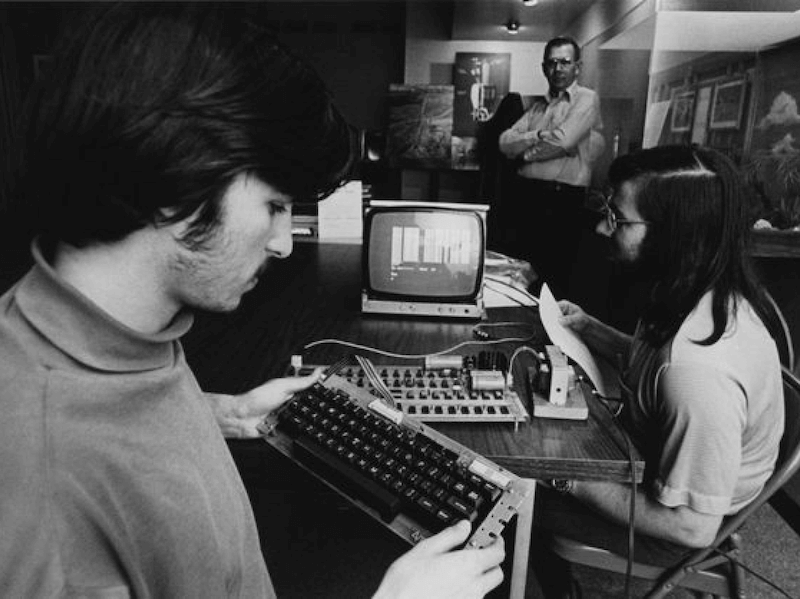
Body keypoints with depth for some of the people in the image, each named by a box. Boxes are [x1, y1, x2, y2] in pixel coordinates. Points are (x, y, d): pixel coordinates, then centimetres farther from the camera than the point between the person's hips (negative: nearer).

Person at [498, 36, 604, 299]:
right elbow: (505, 143, 6)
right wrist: (540, 135, -8)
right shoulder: (538, 105, 18)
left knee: (553, 282, -1)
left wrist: (527, 151, -2)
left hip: (562, 201, -6)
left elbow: (562, 141, -16)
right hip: (525, 196, 6)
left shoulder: (587, 99, 1)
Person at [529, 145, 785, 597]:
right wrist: (587, 328, -4)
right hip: (652, 456, 8)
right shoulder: (709, 292, -12)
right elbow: (648, 359, 9)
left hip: (672, 526, -8)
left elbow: (693, 527, -31)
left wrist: (574, 480, -23)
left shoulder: (698, 372, -41)